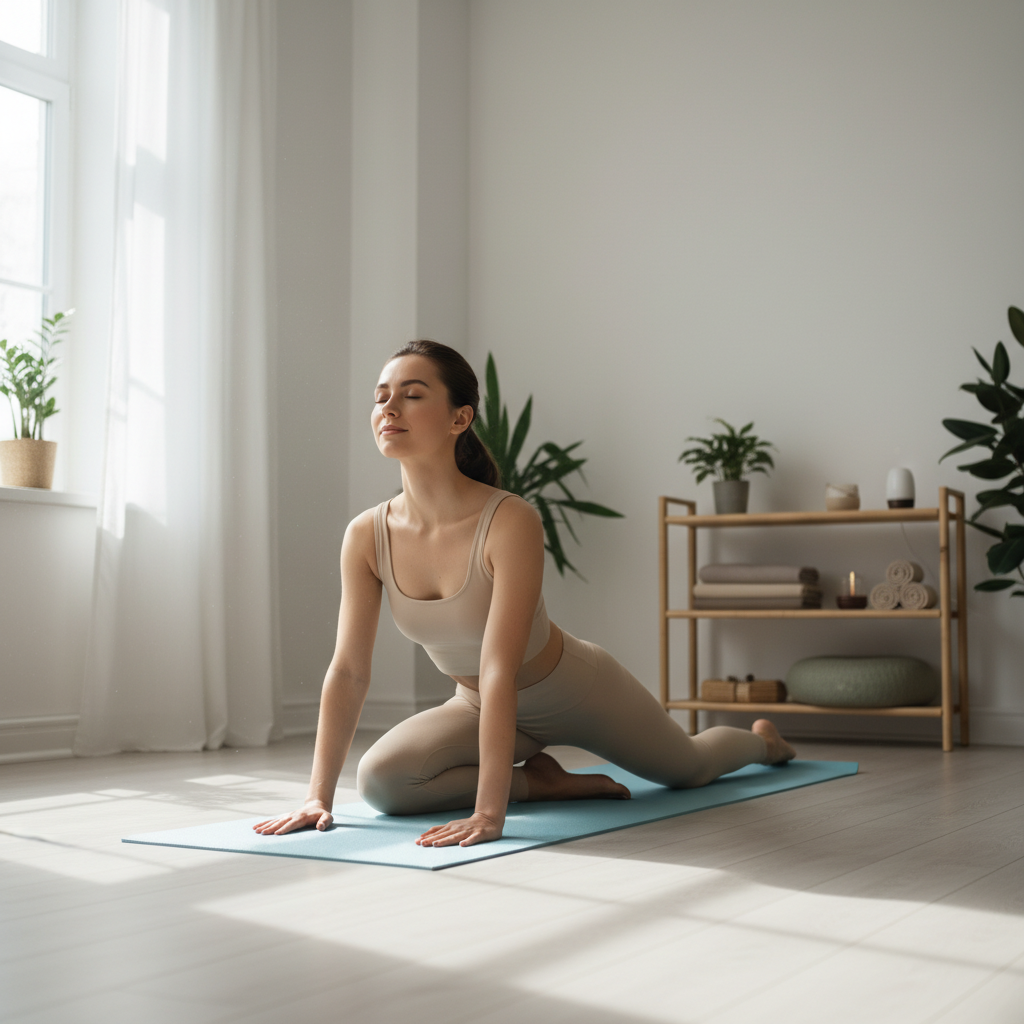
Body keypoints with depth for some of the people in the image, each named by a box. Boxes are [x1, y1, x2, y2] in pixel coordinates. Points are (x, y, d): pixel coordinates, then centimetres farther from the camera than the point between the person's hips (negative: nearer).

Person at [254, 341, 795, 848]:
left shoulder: (511, 522, -36)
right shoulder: (366, 536, -20)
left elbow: (500, 670, -40)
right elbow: (348, 670, -17)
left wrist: (488, 812, -44)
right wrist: (318, 795, -19)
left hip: (577, 691, -4)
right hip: (478, 705, 4)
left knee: (689, 768, 20)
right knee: (379, 780, -22)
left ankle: (761, 739, 57)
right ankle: (545, 781, -1)